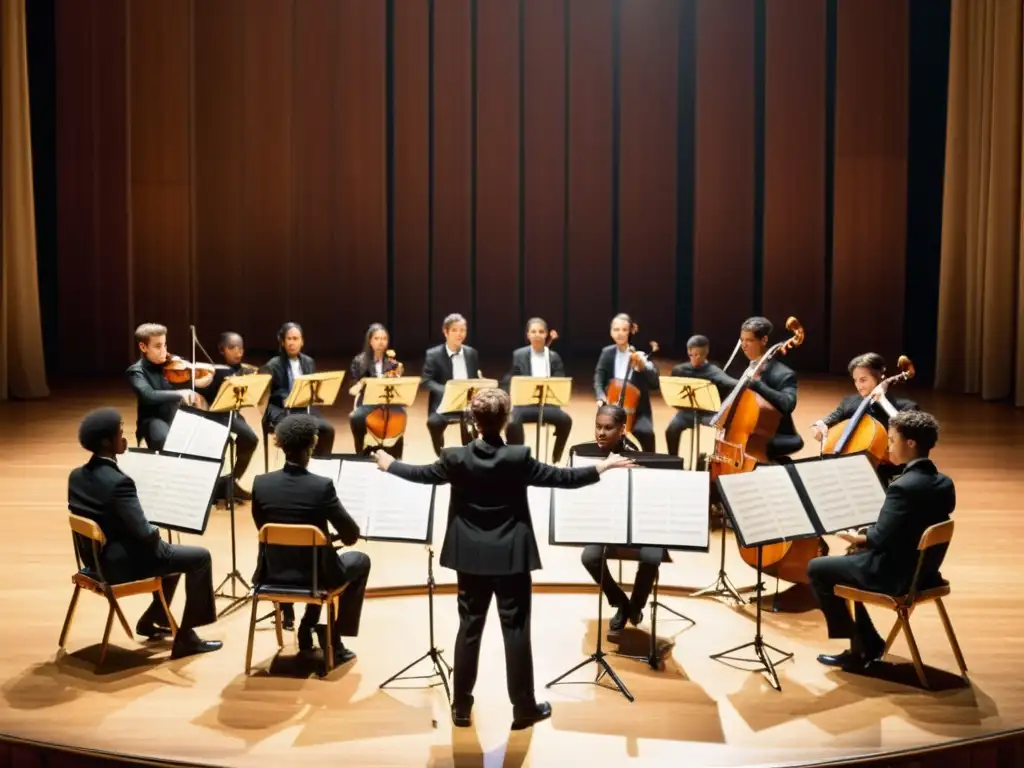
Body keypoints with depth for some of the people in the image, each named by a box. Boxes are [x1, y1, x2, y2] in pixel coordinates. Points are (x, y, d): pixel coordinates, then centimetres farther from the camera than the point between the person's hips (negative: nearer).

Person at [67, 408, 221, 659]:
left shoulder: (77, 475, 0)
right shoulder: (118, 482, -27)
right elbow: (143, 533, -27)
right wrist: (157, 533, -3)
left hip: (98, 559, 10)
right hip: (123, 564, -10)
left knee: (174, 551, 28)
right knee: (200, 557, 0)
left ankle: (152, 619, 34)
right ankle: (185, 637, 5)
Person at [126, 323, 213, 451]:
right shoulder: (136, 371, -8)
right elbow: (148, 396, -26)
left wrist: (198, 383, -9)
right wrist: (180, 393, -38)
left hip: (177, 416, 5)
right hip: (154, 420, -5)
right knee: (164, 439, -36)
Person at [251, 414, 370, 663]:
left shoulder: (261, 484, -10)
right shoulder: (322, 486, -21)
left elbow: (263, 529, 6)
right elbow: (352, 535, -12)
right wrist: (340, 536, 12)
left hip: (274, 573, 5)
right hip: (316, 574, -4)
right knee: (360, 561, 25)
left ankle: (308, 630, 34)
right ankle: (333, 638, 20)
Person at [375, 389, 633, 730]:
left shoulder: (455, 458, -9)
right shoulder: (518, 458, -15)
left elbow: (421, 474, 8)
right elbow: (564, 478, -10)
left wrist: (389, 464, 27)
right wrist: (604, 466, 3)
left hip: (470, 557, 3)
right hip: (511, 557, -2)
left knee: (469, 628, 12)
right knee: (516, 630, 6)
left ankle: (461, 707, 21)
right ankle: (524, 708, 15)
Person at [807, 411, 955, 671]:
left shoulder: (903, 486, -26)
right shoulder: (944, 483, 1)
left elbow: (880, 539, -23)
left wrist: (858, 538, -2)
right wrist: (865, 538, 5)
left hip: (894, 575, -9)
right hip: (923, 571, 9)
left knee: (817, 569, 8)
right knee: (851, 559, 28)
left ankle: (860, 645, 15)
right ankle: (867, 641, 27)